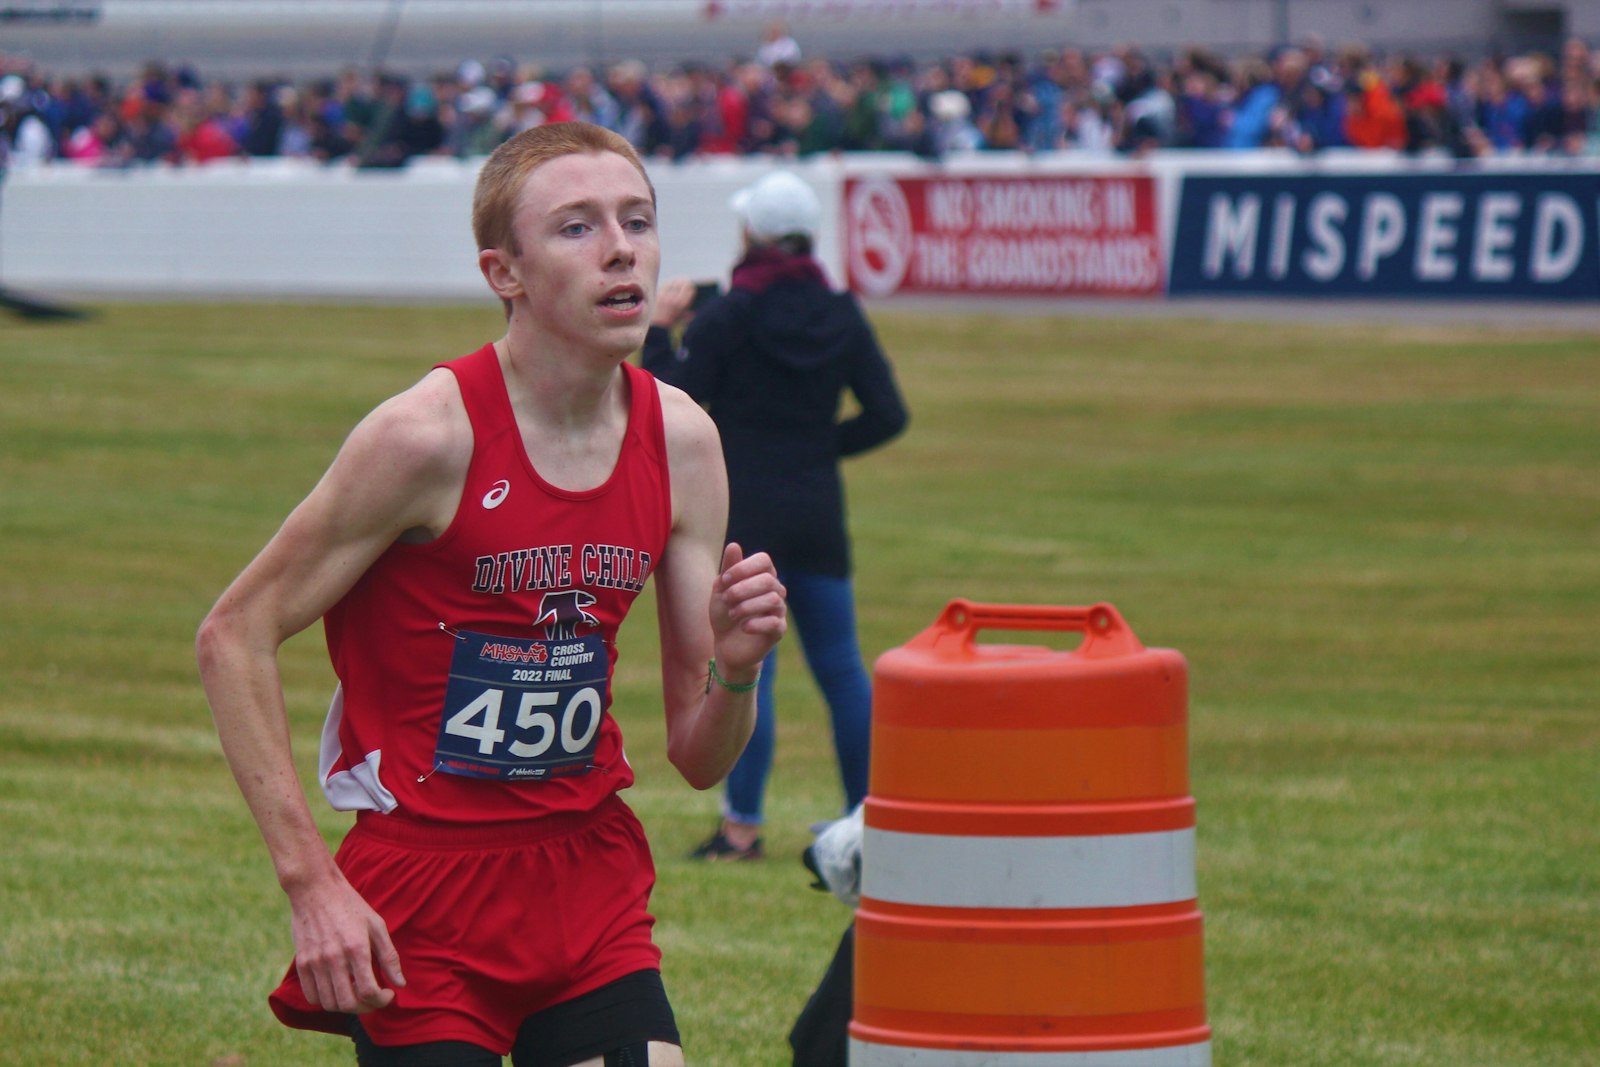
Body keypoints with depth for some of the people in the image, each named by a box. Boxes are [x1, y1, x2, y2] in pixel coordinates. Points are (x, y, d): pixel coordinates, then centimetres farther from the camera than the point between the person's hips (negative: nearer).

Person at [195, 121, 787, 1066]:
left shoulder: (680, 440, 2)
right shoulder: (429, 436, -15)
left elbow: (699, 759, 8)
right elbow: (235, 637, -10)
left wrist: (734, 669, -15)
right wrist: (311, 880, -16)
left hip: (591, 877, 5)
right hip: (427, 879, -5)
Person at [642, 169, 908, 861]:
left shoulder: (725, 318, -10)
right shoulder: (842, 316, 4)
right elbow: (887, 415, 4)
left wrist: (660, 329, 0)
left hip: (745, 512, -5)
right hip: (820, 511, 5)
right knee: (840, 668, 11)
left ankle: (742, 825, -6)